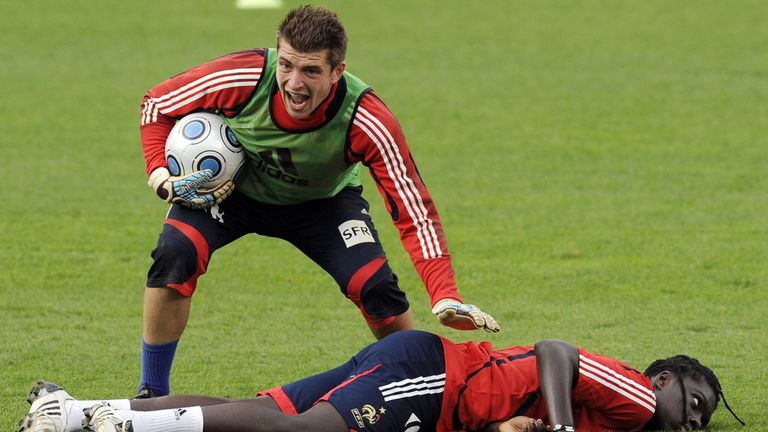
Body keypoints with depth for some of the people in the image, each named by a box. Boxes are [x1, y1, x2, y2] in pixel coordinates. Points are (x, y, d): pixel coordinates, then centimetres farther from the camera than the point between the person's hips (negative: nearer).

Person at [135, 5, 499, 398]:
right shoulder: (244, 78, -34)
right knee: (175, 256, -27)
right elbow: (156, 104, -14)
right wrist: (159, 173, -27)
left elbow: (415, 214, -31)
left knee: (375, 287, -21)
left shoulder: (369, 124, -35)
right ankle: (152, 394, -9)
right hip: (232, 188, 0)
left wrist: (446, 297, -43)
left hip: (323, 201, 0)